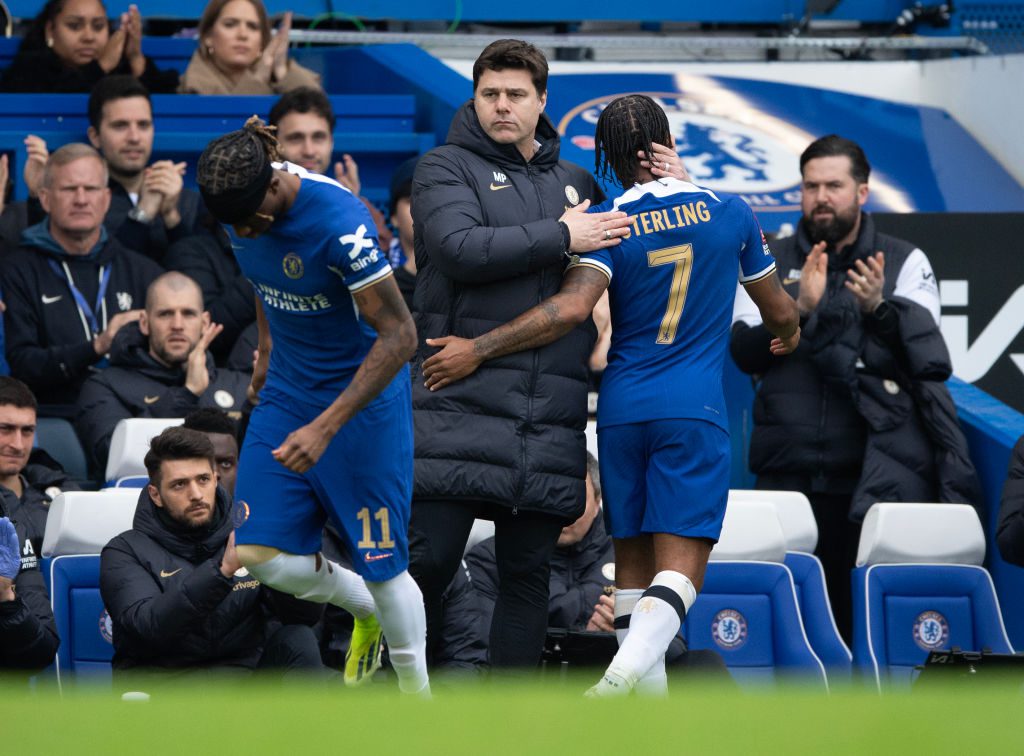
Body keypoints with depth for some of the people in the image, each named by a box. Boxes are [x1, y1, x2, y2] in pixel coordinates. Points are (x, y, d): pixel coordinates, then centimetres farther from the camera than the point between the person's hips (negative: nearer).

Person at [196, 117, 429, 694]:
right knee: (262, 554, -2)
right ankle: (366, 612, 26)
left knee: (381, 564, -1)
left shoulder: (340, 220, -29)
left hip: (362, 397, -6)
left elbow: (400, 336, -28)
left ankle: (419, 699, 19)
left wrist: (325, 428, -31)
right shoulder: (245, 204, -9)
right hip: (288, 390, 6)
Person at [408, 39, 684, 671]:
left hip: (549, 419, 4)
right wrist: (559, 237, -12)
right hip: (460, 402, -4)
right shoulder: (447, 169, 6)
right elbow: (460, 248, -13)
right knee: (429, 559, -8)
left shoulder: (576, 182, 20)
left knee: (529, 570, 5)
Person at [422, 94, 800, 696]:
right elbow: (780, 312, 18)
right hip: (695, 409, -1)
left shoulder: (605, 224, -2)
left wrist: (478, 350, -14)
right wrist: (789, 335, 42)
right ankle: (620, 678, -33)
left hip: (621, 408, 1)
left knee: (633, 563, 12)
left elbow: (572, 309, -18)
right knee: (679, 567, -8)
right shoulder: (730, 214, 5)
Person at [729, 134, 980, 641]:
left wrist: (879, 309, -18)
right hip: (790, 478, 1)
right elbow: (745, 351, 2)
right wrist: (801, 310, -14)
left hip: (880, 477, -1)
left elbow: (928, 358, -1)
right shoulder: (770, 263, 14)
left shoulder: (905, 263, 10)